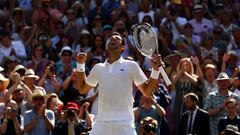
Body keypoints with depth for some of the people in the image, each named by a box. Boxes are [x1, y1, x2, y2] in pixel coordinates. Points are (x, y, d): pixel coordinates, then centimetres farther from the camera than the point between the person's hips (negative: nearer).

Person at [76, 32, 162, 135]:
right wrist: (80, 64, 19)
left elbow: (147, 92, 7)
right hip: (101, 125, 3)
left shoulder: (131, 66, 6)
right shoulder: (98, 68, 16)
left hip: (124, 125, -3)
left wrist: (155, 70, -6)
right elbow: (82, 89, 26)